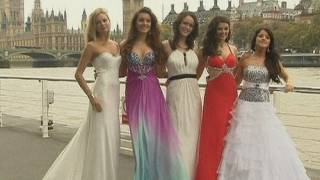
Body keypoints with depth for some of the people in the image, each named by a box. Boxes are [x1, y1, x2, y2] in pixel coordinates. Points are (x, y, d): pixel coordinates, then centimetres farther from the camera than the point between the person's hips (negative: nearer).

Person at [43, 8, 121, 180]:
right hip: (102, 94, -7)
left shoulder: (116, 45, 14)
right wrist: (92, 98, -13)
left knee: (111, 138, 12)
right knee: (101, 138, -4)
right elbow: (78, 74, -7)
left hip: (114, 94, 7)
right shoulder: (92, 46, -4)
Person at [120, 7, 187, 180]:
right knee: (140, 135, 5)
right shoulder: (126, 45, 4)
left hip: (153, 92, 1)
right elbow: (122, 72, 10)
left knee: (156, 133, -2)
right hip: (134, 93, 0)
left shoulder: (156, 45, 7)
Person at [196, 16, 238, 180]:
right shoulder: (207, 50, 1)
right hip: (214, 94, -3)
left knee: (229, 133, 8)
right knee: (213, 133, -1)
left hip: (231, 93, 4)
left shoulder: (233, 49, 11)